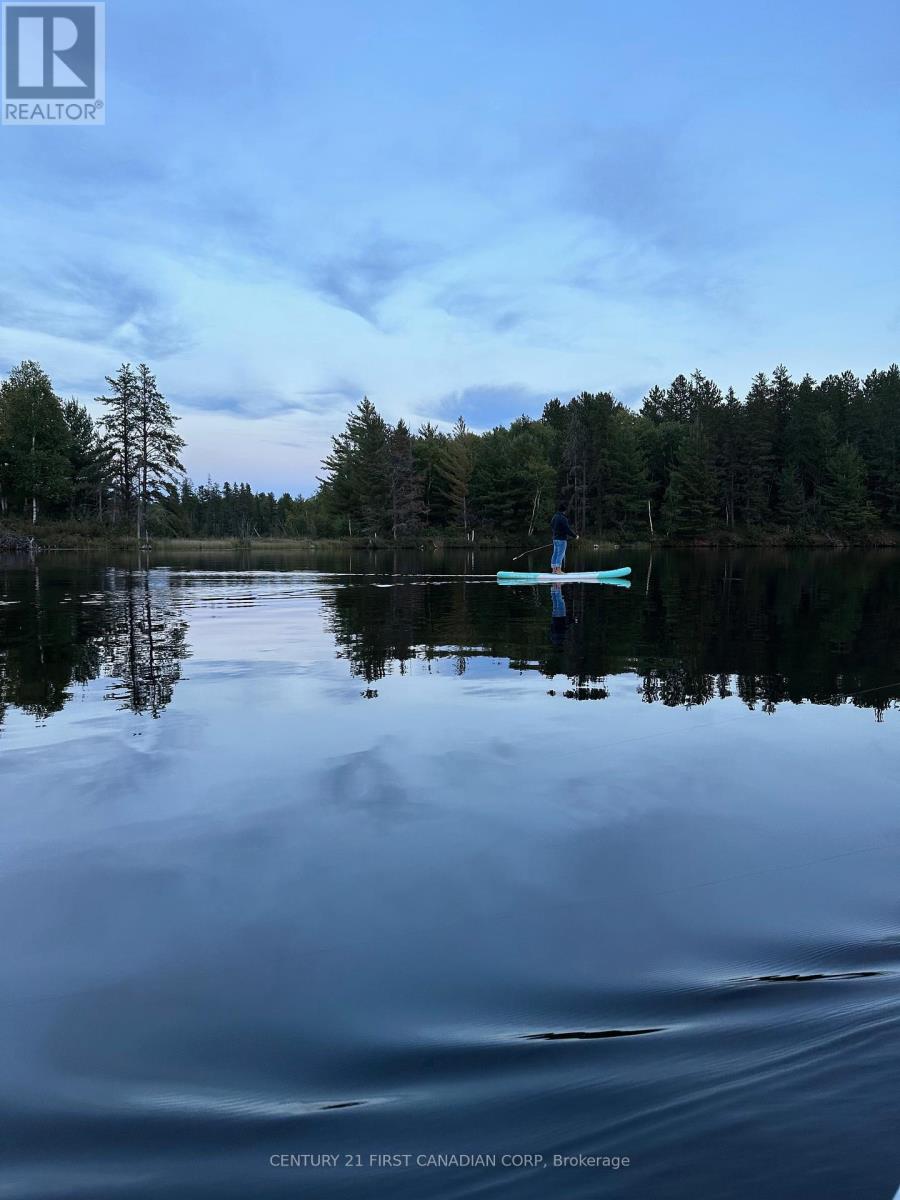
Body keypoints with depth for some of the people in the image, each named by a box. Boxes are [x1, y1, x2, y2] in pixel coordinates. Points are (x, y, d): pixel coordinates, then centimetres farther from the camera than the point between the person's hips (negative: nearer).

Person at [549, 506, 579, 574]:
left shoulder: (555, 516, 8)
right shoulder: (563, 518, -17)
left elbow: (551, 526, 21)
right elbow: (567, 529, -18)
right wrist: (575, 536, -8)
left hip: (555, 538, 8)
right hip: (562, 538, -8)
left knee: (555, 553, 10)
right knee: (561, 554, -6)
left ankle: (554, 569, 12)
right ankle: (558, 570, -9)